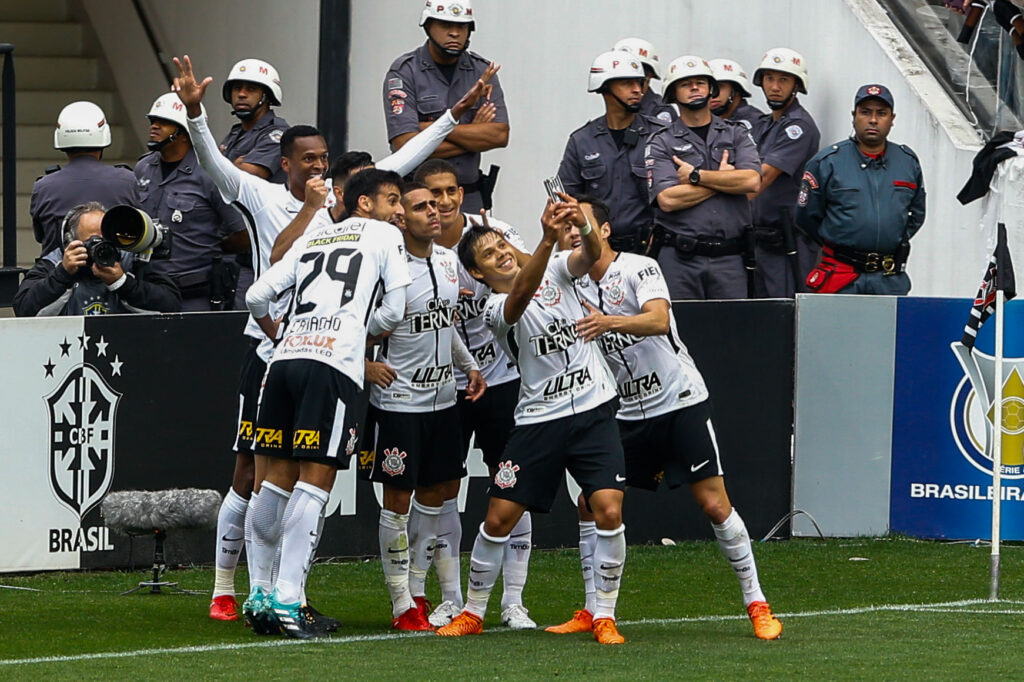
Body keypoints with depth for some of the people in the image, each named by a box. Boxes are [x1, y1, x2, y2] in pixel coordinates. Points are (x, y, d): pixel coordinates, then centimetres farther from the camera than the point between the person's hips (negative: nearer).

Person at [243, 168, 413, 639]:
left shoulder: (312, 238, 25)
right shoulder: (384, 237, 13)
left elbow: (257, 296, 20)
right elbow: (393, 312, 7)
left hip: (286, 357, 5)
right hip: (335, 363, -5)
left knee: (278, 477, 10)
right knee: (316, 481, -7)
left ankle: (260, 594, 13)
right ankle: (288, 601, -14)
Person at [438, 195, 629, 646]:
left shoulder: (555, 272, 6)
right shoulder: (496, 310, -7)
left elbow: (590, 256, -13)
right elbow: (522, 294, -29)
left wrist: (584, 226, -37)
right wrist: (548, 239, -45)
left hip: (594, 411, 2)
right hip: (539, 419, -1)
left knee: (609, 511, -13)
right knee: (499, 518, -1)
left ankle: (604, 616, -1)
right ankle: (472, 613, 17)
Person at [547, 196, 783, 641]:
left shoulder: (639, 269, -11)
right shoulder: (576, 286, 8)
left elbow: (658, 320, -27)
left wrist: (609, 322, -45)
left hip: (680, 402, -6)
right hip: (628, 415, 6)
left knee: (714, 505, -9)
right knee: (591, 504, -2)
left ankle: (756, 604, 1)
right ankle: (593, 612, 7)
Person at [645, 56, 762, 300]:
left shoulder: (736, 135, 13)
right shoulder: (662, 143, 6)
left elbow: (752, 180, -5)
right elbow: (667, 199, -9)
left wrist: (696, 176, -5)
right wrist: (722, 178, -3)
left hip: (729, 257, 1)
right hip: (678, 259, -1)